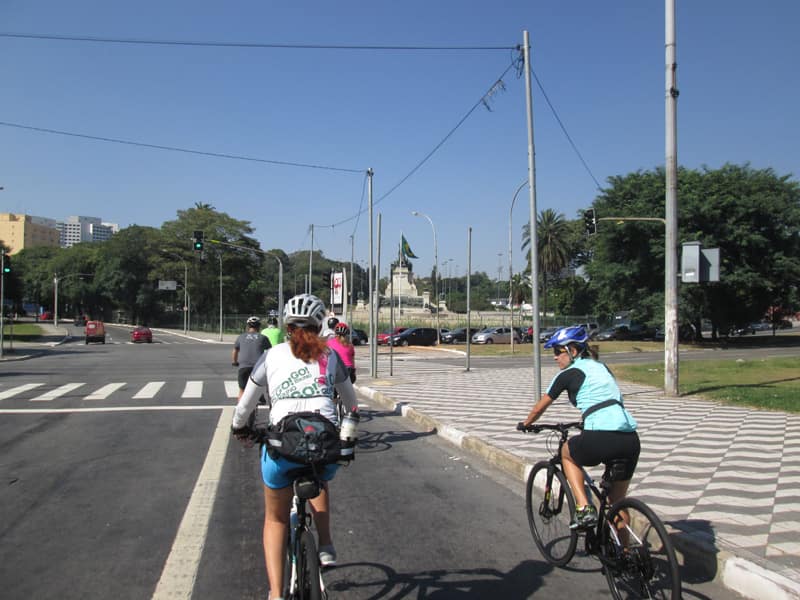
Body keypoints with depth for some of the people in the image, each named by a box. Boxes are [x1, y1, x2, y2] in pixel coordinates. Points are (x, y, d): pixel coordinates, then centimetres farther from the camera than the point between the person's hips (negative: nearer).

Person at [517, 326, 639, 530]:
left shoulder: (568, 374, 5)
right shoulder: (601, 367, 23)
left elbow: (539, 408, 15)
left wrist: (525, 424, 33)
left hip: (601, 439, -6)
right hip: (631, 440, 6)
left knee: (567, 453, 25)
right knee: (617, 503, 22)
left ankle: (584, 509, 13)